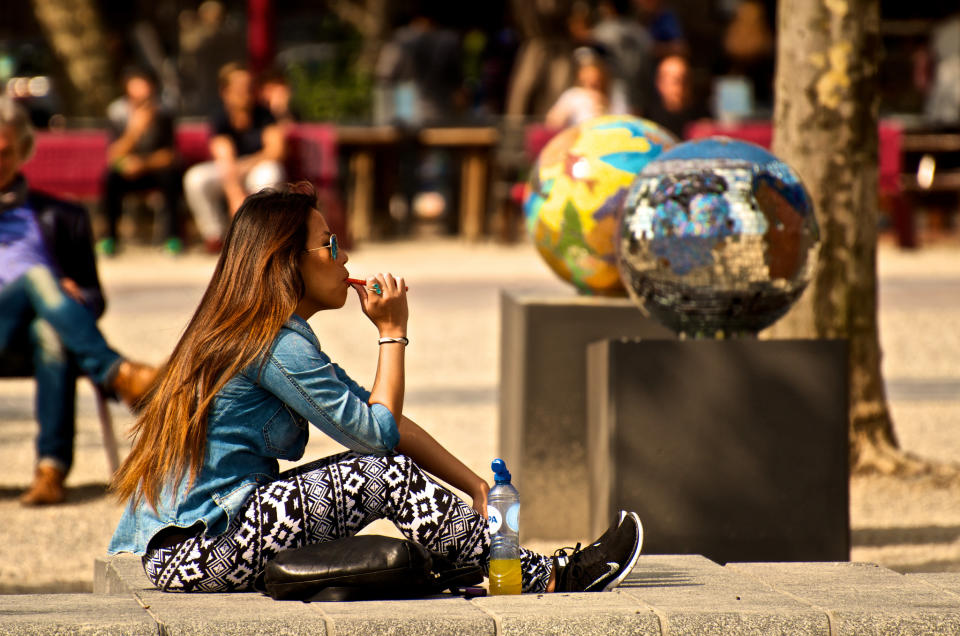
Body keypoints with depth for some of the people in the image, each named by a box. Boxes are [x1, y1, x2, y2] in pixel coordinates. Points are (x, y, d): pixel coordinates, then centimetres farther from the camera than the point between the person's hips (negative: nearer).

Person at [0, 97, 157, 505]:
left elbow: (93, 296, 22)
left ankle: (52, 468, -47)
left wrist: (77, 298, -2)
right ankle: (116, 374, -53)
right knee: (37, 277, -34)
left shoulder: (60, 217, 29)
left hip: (39, 327, 1)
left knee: (50, 333, -39)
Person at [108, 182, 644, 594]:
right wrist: (393, 332, -1)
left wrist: (475, 486, 9)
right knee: (388, 475, -14)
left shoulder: (261, 334, 16)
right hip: (196, 553, -10)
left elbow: (380, 421, 15)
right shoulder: (279, 345, -15)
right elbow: (380, 432, -12)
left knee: (376, 467, 9)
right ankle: (547, 580, -6)